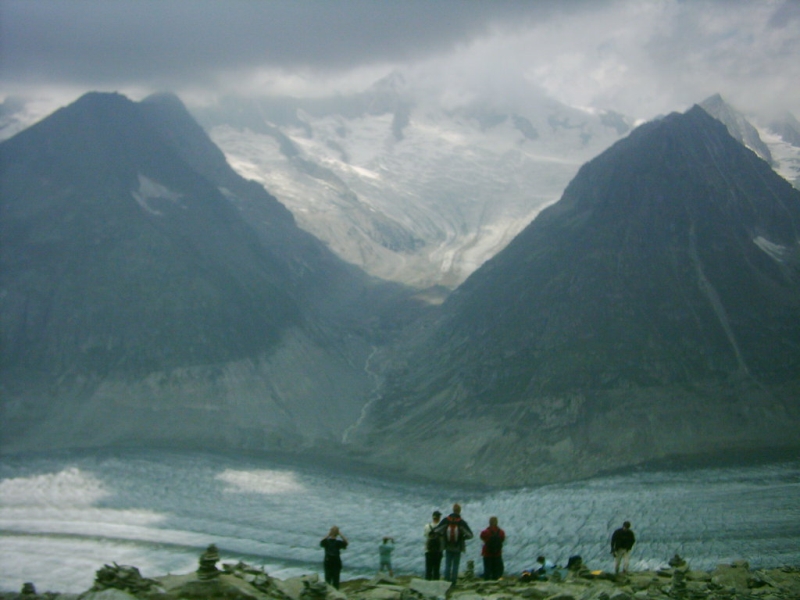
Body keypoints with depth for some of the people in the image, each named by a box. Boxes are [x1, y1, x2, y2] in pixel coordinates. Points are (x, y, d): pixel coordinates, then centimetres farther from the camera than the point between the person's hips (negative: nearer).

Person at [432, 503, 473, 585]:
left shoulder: (446, 520, -9)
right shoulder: (462, 522, -14)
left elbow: (436, 531, -8)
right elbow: (470, 535, -13)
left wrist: (443, 535, 8)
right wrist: (463, 537, 4)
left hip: (448, 547, 2)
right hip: (458, 548, -2)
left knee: (447, 565, 9)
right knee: (455, 566, 7)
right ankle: (453, 582, 5)